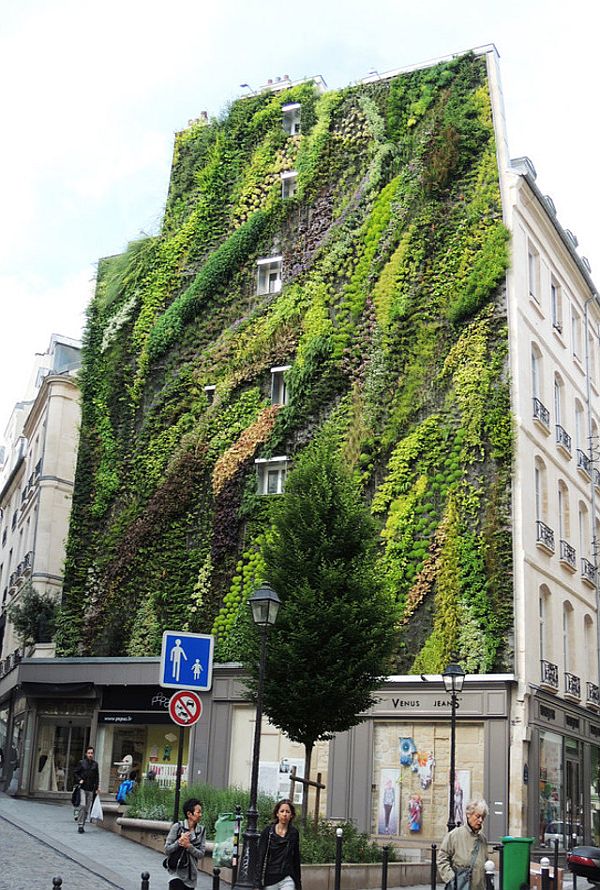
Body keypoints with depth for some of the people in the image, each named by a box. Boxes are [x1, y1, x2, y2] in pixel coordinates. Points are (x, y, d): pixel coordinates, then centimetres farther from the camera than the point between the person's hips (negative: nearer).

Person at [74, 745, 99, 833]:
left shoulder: (95, 764, 10)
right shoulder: (81, 763, 2)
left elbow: (97, 777, 15)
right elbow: (76, 773, 8)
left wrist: (96, 788, 8)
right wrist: (79, 780, -9)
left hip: (91, 789, 3)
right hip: (82, 788, -3)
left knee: (87, 809, 5)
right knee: (82, 805, -16)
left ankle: (82, 825, 14)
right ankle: (80, 825, -12)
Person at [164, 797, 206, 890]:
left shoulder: (202, 830, 1)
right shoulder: (177, 827, -8)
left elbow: (201, 854, -1)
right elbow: (167, 850, -7)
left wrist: (189, 846, -17)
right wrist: (179, 842, -23)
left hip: (191, 874, 4)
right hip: (177, 872, -4)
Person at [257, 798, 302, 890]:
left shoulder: (294, 833, 3)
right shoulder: (268, 831, -2)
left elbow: (296, 858, 10)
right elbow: (261, 856, -2)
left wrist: (298, 882, 11)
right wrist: (258, 882, -7)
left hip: (287, 879, 0)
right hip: (270, 878, 0)